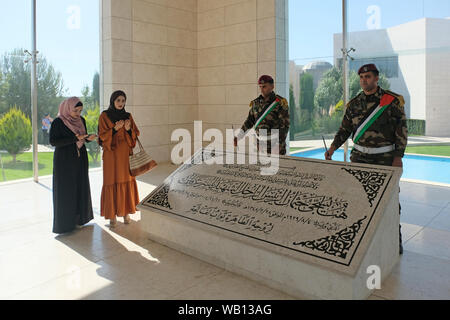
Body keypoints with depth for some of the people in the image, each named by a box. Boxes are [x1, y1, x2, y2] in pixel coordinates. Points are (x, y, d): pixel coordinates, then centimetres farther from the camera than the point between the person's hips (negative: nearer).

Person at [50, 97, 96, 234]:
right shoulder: (58, 122, -12)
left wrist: (89, 138, -12)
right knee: (65, 189, 1)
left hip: (80, 159, 6)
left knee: (80, 187, 11)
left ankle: (80, 216, 24)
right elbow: (53, 141, -16)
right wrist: (74, 138, -25)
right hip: (64, 161, -5)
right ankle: (64, 221, 12)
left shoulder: (81, 120, 5)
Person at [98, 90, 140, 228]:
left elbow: (135, 135, 6)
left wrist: (128, 129, -14)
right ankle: (112, 215, 8)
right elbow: (103, 136, -6)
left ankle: (126, 213, 16)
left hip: (125, 154, 3)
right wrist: (115, 129, -21)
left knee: (127, 182, 4)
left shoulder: (128, 116, 9)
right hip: (111, 154, -3)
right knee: (112, 183, -1)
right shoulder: (104, 116, 0)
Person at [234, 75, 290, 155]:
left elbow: (284, 125, -13)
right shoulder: (256, 103, 8)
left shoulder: (280, 102, -7)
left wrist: (277, 146, -22)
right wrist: (238, 137, 4)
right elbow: (249, 121, 15)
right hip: (260, 145, 4)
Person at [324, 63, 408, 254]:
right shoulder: (354, 104, 6)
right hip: (360, 157, 3)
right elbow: (345, 129, 12)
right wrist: (333, 147, -1)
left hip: (385, 157, -3)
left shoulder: (393, 101, -4)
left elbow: (402, 130, -4)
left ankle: (395, 238, 21)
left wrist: (398, 157, -10)